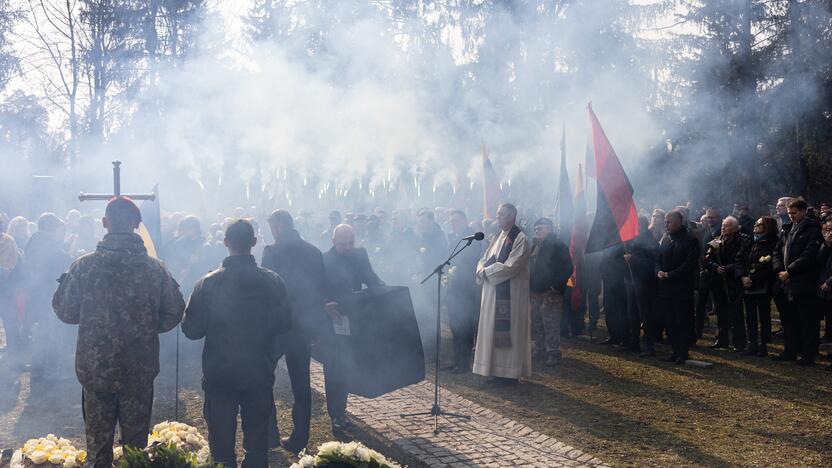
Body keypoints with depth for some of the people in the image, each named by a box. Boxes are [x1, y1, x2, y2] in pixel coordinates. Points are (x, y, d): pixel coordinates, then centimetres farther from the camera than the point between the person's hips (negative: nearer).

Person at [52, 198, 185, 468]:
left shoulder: (84, 266, -10)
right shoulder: (155, 268, -8)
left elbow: (64, 311, -2)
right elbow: (173, 313, -1)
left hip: (95, 368, 0)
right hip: (140, 371, 1)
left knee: (98, 439, 14)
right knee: (136, 438, 14)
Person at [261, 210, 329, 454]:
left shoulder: (273, 252, -11)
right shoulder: (314, 252, 4)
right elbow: (323, 290, 8)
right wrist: (317, 323, 14)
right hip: (305, 326, 5)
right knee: (301, 383, 11)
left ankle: (269, 433, 6)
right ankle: (299, 439, 14)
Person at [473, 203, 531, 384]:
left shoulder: (520, 239, -10)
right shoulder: (498, 238, 15)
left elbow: (511, 266, -20)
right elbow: (484, 260, 14)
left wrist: (487, 271, -13)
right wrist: (483, 270, -9)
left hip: (510, 293, -8)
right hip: (493, 292, 8)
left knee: (506, 331, -5)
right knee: (494, 331, 8)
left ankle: (509, 372, 2)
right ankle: (497, 369, 14)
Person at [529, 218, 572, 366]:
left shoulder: (558, 246, -8)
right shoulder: (534, 246, 15)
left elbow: (567, 269, -12)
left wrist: (556, 285, -16)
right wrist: (529, 284, 12)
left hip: (550, 293, -8)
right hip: (535, 292, 8)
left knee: (551, 325, -7)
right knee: (536, 323, 13)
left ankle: (553, 353, -1)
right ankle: (540, 349, 25)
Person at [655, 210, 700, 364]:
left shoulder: (690, 240, -7)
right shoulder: (665, 239, 13)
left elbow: (690, 264, -14)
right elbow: (658, 259, 15)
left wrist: (670, 275, -17)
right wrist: (659, 272, -7)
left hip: (683, 289, -6)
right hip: (665, 289, 6)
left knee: (683, 323, 0)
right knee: (670, 323, 10)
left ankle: (683, 353, 6)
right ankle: (675, 351, 19)